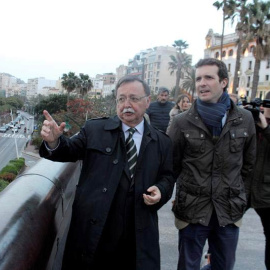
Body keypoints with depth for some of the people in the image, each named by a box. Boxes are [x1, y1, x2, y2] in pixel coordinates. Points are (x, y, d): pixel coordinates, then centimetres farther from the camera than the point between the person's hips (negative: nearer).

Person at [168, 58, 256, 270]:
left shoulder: (245, 119, 0)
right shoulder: (182, 122, -6)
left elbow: (248, 165, 9)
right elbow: (171, 166, 1)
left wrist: (242, 198, 10)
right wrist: (183, 196, 4)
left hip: (230, 211, 2)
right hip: (192, 210, -1)